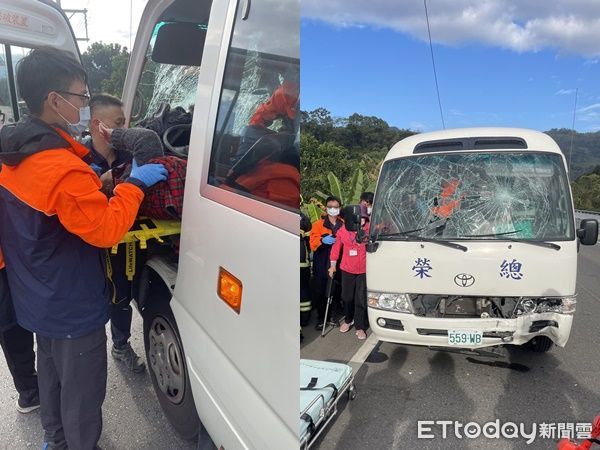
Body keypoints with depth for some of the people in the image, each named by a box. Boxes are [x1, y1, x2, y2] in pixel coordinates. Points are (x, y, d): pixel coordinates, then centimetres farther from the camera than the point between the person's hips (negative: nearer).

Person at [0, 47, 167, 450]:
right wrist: (134, 183, -18)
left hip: (37, 300, 10)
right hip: (72, 307, -10)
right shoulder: (63, 168, -30)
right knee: (82, 392, 10)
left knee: (51, 372, 28)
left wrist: (93, 181, 3)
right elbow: (106, 230, -27)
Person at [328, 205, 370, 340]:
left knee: (361, 299, 3)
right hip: (347, 269, 3)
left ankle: (360, 327, 19)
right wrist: (333, 264, 6)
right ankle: (348, 320, 41)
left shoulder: (370, 229, -11)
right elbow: (336, 247, 4)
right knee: (347, 297, 17)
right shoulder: (343, 230, -4)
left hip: (364, 270, -2)